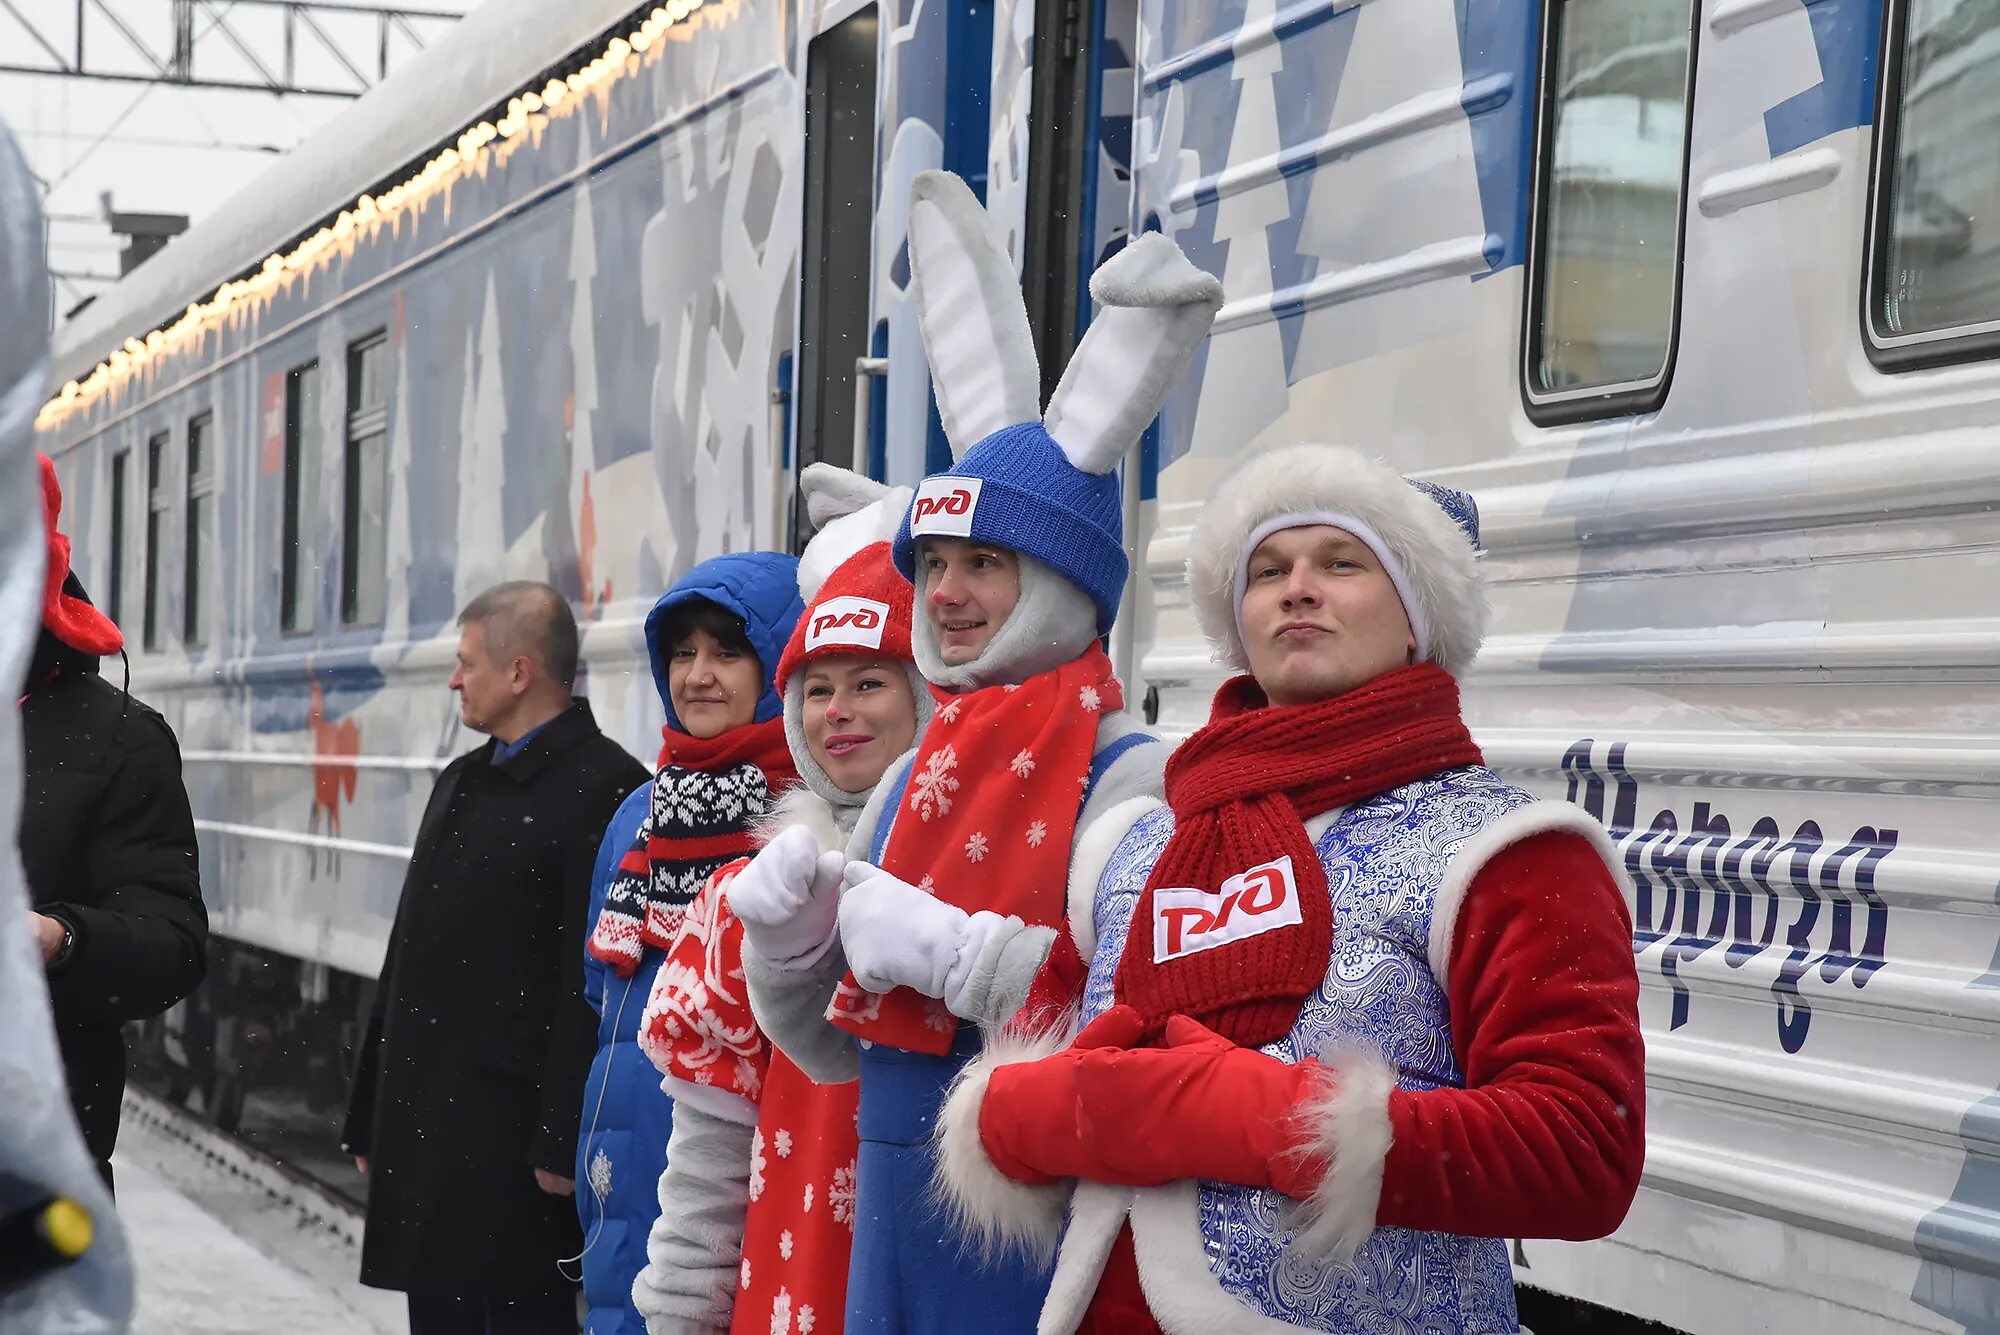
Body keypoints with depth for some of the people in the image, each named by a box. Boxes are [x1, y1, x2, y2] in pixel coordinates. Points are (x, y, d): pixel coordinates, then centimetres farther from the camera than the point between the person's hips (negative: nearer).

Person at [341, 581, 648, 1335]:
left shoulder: (601, 789, -11)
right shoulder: (461, 783, 17)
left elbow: (594, 987, -18)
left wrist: (563, 1141, -21)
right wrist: (372, 1115, 18)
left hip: (512, 1136, -9)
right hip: (424, 1129, 9)